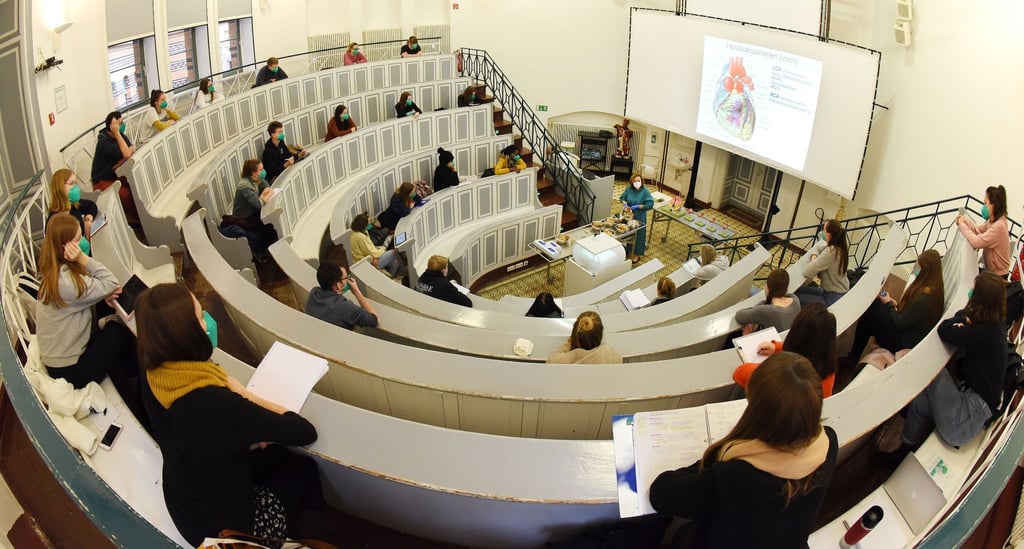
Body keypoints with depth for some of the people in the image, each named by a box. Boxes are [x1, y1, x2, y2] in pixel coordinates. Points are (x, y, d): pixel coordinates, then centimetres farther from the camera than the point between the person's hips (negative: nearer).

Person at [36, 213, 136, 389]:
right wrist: (83, 258, -28)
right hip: (69, 370, -8)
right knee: (119, 332, 5)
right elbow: (112, 284, -21)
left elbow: (85, 290, 5)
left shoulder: (52, 270, -1)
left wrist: (104, 293, -15)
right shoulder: (65, 281, -30)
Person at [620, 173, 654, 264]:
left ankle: (637, 255, 18)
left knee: (638, 235, 5)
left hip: (639, 217, -4)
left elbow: (650, 204, -20)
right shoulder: (628, 189, -8)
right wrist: (624, 203, -14)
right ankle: (626, 249, 39)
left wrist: (638, 206, -25)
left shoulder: (645, 191, -18)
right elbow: (622, 197, 7)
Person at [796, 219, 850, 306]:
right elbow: (817, 246, 15)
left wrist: (814, 262, -9)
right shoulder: (842, 246, -3)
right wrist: (814, 256, -7)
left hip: (833, 299, -9)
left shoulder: (830, 252, -30)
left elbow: (807, 272, -29)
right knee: (797, 289, 13)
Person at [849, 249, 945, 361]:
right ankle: (853, 358, 7)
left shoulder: (925, 297, -25)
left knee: (872, 305, -10)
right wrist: (897, 305, 2)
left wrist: (889, 304, -4)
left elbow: (900, 323, -19)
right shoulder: (933, 289, 4)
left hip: (902, 343, -10)